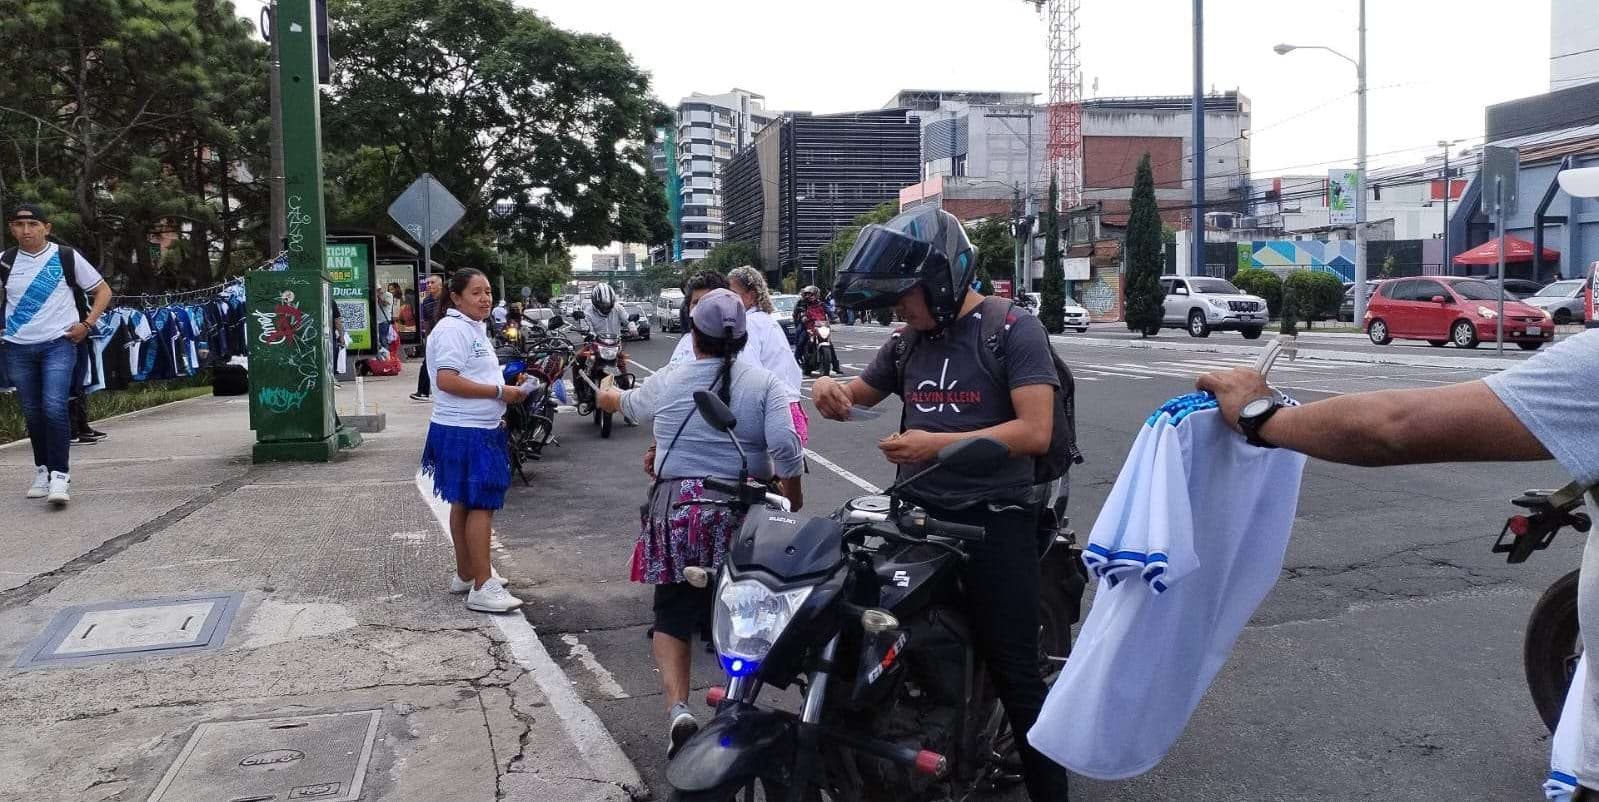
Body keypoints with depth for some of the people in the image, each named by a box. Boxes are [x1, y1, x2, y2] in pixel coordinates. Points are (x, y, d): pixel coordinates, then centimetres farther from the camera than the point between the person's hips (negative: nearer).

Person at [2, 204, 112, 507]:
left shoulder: (67, 257, -1)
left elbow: (103, 291, 6)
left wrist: (86, 324, -4)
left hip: (58, 344, -3)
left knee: (54, 407, -17)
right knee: (32, 412, 9)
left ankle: (60, 475, -14)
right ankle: (42, 470, 23)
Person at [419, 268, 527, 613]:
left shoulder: (473, 327, 16)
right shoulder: (453, 329, -16)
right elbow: (447, 380, -25)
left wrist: (506, 390, 12)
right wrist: (499, 391, -21)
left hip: (479, 429, 10)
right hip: (464, 433, -10)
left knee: (464, 503, 17)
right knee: (481, 505, -10)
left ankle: (465, 575, 27)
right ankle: (482, 587, -7)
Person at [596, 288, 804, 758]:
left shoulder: (668, 381, 4)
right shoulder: (764, 384, -3)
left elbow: (630, 405, 24)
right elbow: (785, 448, -13)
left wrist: (610, 396, 47)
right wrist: (794, 501, 2)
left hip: (677, 511, 0)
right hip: (745, 514, 0)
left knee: (672, 616, 9)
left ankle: (677, 708, -7)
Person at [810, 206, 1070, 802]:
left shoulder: (1014, 330, -7)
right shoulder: (907, 341, 12)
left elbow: (1035, 432, -16)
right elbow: (861, 395, 26)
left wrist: (937, 444, -19)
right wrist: (830, 390, 2)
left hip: (994, 520, -6)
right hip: (916, 515, 6)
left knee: (1014, 672, -4)